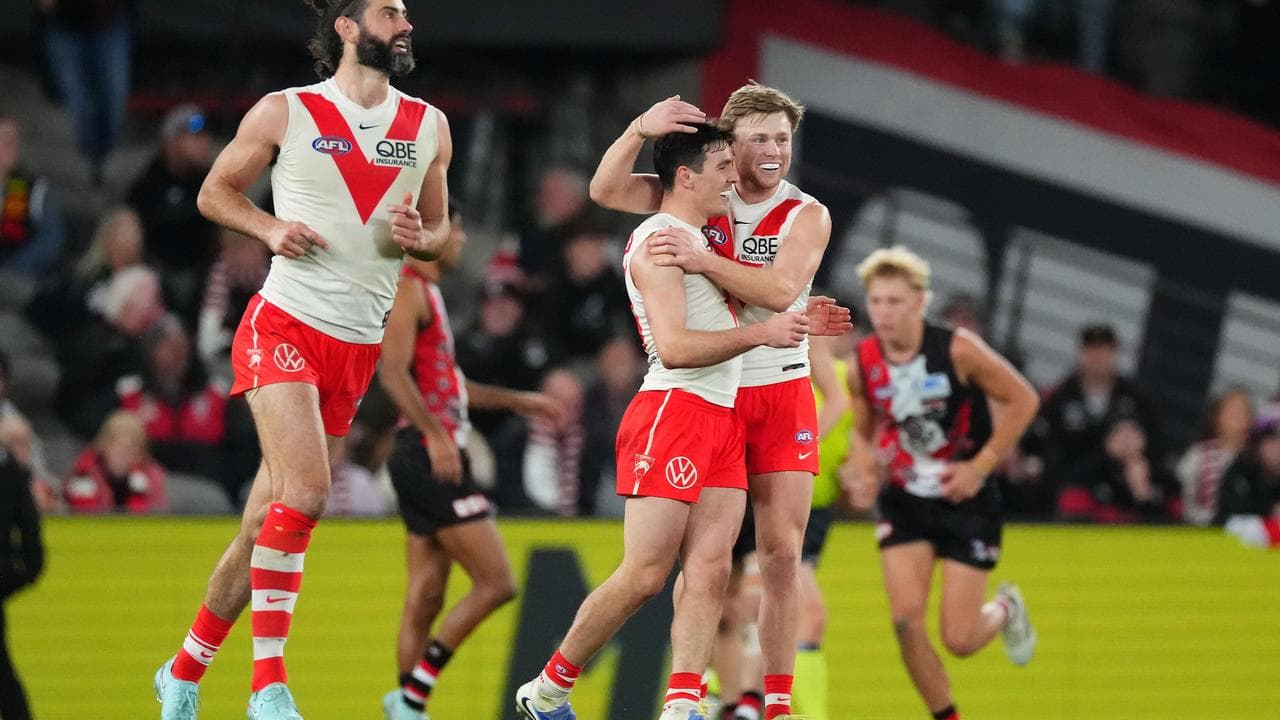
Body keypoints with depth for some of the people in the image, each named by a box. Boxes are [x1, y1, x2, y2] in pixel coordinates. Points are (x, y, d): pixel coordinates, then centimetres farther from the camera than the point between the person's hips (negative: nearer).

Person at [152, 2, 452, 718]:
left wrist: (418, 237, -2)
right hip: (284, 327, -5)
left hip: (358, 348, 5)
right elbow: (216, 190, 9)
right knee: (304, 494, -23)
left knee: (266, 522, 7)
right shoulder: (285, 113, 0)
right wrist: (270, 228, -9)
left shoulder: (429, 127, 11)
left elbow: (440, 227, 21)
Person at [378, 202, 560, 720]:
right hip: (428, 457, -10)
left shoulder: (428, 293, 21)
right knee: (496, 583, -11)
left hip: (433, 460, 10)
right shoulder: (408, 289, -9)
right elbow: (393, 372, -21)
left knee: (425, 599, 8)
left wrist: (515, 401, 32)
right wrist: (436, 435, -30)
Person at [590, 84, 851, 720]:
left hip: (782, 395, 0)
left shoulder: (807, 215, -2)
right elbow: (605, 191, -4)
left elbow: (780, 289, -19)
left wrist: (703, 260, -28)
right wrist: (640, 130, -20)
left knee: (782, 554, -1)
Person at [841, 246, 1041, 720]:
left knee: (959, 640, -6)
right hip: (904, 503, 3)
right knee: (906, 618, -16)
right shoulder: (862, 364, -7)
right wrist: (863, 475, -10)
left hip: (967, 500, -3)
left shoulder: (957, 350, -18)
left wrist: (981, 465, -13)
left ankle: (1005, 610, 32)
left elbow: (1023, 400, -8)